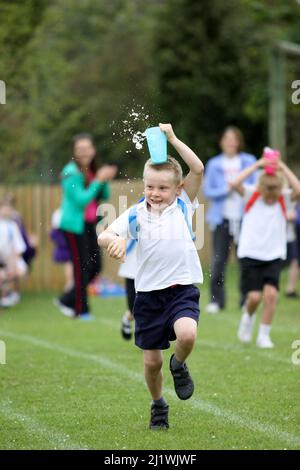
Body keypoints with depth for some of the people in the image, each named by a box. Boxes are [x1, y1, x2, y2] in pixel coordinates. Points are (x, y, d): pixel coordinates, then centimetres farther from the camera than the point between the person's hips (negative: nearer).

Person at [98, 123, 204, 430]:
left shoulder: (183, 206, -1)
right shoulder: (135, 215, -1)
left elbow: (198, 169, -12)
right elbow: (104, 236, -10)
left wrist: (172, 139, -15)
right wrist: (114, 240, -34)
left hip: (182, 289, -2)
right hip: (149, 293, 2)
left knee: (187, 335, -30)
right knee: (151, 361, 8)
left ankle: (178, 365, 6)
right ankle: (158, 406, 36)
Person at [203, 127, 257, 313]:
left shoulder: (249, 161, 7)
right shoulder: (214, 164, 8)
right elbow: (207, 191, 4)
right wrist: (226, 190, -11)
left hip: (244, 218, 0)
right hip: (222, 218, 0)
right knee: (219, 260, -4)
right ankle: (216, 300, 4)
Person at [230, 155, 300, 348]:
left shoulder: (284, 198, -2)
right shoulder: (251, 195, -4)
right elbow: (234, 184, -23)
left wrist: (284, 169, -18)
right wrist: (257, 165, -21)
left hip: (274, 256, 1)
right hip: (250, 254, -1)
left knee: (271, 293, -15)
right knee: (254, 296, -10)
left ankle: (264, 335, 1)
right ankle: (248, 317, 26)